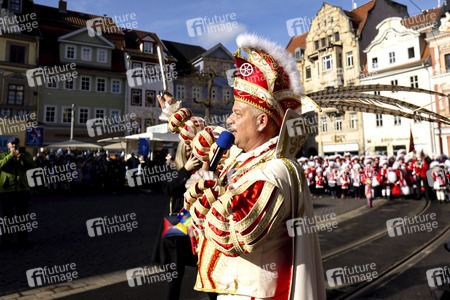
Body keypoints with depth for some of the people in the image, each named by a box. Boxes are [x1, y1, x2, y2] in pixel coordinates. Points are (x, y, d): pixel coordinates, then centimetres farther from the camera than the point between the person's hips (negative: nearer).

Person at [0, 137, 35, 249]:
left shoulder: (26, 155, 12)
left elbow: (32, 166, -4)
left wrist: (22, 156, -16)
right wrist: (11, 155, -19)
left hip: (22, 189, 1)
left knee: (22, 217, 6)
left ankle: (23, 241, 15)